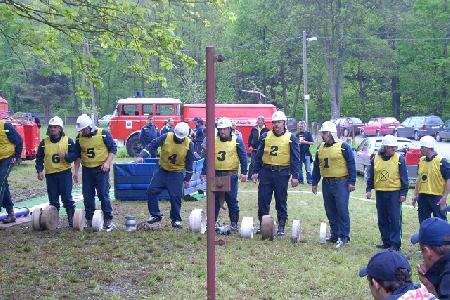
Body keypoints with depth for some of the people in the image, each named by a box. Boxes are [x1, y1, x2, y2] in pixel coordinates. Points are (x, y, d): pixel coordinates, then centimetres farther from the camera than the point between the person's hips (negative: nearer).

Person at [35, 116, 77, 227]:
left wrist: (66, 156, -20)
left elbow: (74, 155, -2)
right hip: (50, 174, 3)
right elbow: (39, 158, 8)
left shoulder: (68, 141, -1)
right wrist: (39, 170, -4)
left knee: (67, 198, -1)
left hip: (65, 173, -2)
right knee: (53, 200, 9)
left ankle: (72, 219, 6)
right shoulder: (44, 142, 5)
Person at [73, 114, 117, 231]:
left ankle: (108, 220, 3)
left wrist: (107, 162, -15)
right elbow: (78, 155, 13)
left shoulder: (103, 134, -8)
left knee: (103, 194, -5)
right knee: (87, 196, 7)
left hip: (101, 169, -4)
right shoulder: (79, 138, 4)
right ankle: (89, 220, 18)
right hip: (86, 170, 4)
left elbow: (113, 149, -3)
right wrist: (76, 171, 9)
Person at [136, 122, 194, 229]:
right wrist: (142, 155, -24)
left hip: (177, 173, -1)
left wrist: (187, 179, 1)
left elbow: (189, 162, -1)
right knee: (151, 191, -4)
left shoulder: (189, 144, -9)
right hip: (162, 171, 2)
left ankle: (176, 220, 12)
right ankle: (155, 215, 9)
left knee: (176, 197, -3)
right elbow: (152, 144, -9)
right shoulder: (166, 137, -11)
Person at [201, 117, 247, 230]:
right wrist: (204, 172, 7)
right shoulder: (214, 141, 9)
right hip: (216, 174, 3)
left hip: (231, 175, -3)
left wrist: (244, 172, -8)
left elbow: (243, 157, -1)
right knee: (215, 199, 8)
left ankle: (234, 223, 10)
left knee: (232, 200, 1)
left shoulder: (237, 141, 0)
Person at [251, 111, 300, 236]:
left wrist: (295, 176, -7)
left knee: (281, 201, 6)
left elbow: (295, 158, -1)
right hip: (266, 172, 2)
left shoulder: (291, 138, 0)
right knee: (262, 199, 3)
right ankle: (262, 225, 14)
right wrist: (255, 172, 5)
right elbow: (258, 155, 10)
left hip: (282, 173, -2)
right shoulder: (265, 136, 7)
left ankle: (281, 227, 15)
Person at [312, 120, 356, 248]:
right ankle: (334, 234, 20)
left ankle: (343, 236, -3)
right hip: (326, 184, 6)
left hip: (341, 183, -6)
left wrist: (351, 182, -11)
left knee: (342, 210, -7)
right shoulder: (321, 148, 12)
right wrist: (314, 183, 16)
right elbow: (316, 166, 19)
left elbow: (351, 164, -7)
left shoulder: (343, 146, -6)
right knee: (330, 211, 10)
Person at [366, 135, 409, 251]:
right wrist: (369, 189, 7)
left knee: (395, 219, -4)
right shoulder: (376, 159, 5)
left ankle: (395, 243, 3)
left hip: (394, 193, -4)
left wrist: (403, 193, -6)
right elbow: (371, 176, 12)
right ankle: (386, 242, 20)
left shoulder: (400, 159, -3)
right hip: (380, 193, 4)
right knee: (382, 220, 9)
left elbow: (404, 177, -2)